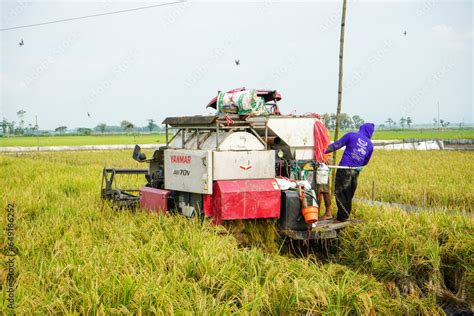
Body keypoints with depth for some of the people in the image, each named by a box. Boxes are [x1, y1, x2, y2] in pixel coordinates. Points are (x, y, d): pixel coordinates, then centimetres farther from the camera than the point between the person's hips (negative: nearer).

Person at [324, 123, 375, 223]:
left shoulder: (351, 135, 0)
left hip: (344, 168, -5)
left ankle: (342, 217, -5)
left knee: (339, 192, -2)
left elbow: (336, 145, -4)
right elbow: (365, 162, 19)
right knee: (349, 195, 14)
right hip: (355, 172, 5)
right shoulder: (370, 145, 12)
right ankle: (346, 216, 19)